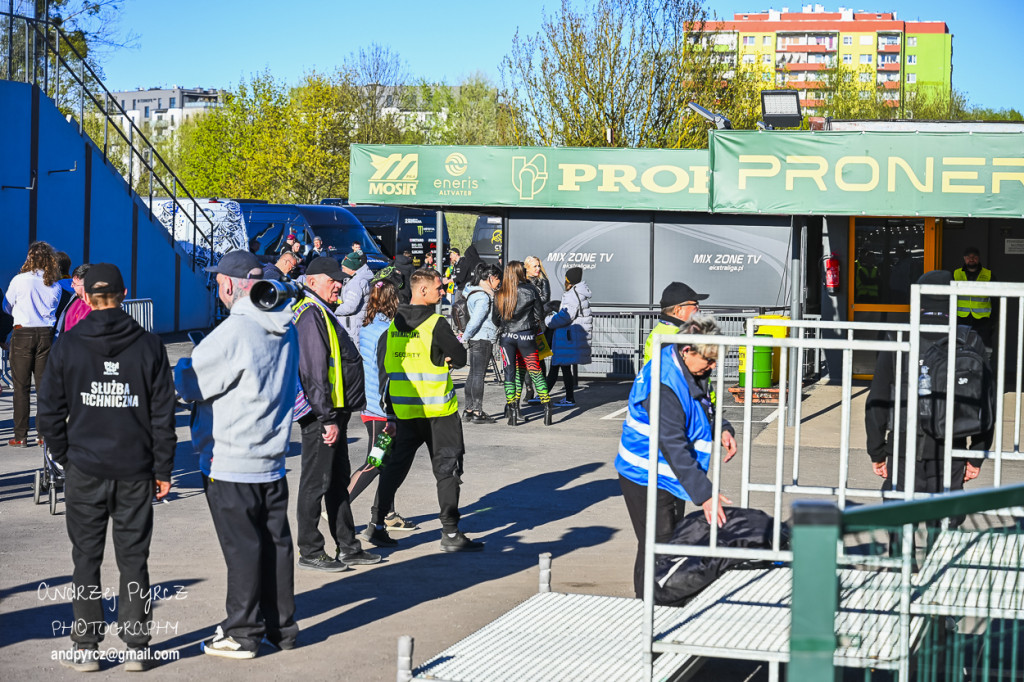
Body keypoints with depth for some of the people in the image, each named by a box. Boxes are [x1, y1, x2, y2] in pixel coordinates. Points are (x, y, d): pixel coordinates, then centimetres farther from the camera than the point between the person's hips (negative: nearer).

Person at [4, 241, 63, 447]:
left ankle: (21, 436, 1)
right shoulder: (55, 285, 3)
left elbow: (7, 307, 7)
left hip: (23, 333, -3)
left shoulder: (20, 280, -6)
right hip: (46, 335, 3)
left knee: (21, 386, 1)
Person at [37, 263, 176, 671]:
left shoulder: (68, 347, -4)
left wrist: (64, 456, 12)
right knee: (133, 558, 7)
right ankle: (136, 646, 9)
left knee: (86, 558, 7)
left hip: (85, 470, 0)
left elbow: (50, 411, -1)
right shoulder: (149, 346, -2)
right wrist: (163, 468, 6)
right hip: (135, 470, 1)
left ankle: (86, 648, 9)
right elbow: (163, 412, -1)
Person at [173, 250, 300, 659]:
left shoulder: (234, 332, -20)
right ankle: (281, 625, 23)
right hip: (273, 458, 7)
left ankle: (242, 634, 9)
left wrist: (182, 366, 9)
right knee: (275, 542, 13)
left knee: (242, 548, 0)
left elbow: (189, 386, -15)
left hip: (230, 462, -7)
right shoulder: (285, 330, 5)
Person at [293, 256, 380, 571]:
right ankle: (310, 552, 4)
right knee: (316, 482, -3)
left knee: (338, 480, 15)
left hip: (333, 413, 11)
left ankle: (348, 547, 23)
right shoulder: (311, 315, -16)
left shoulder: (323, 313, 18)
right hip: (321, 414, -11)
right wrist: (328, 418, -23)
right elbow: (314, 372, -22)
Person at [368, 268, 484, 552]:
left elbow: (381, 361, 10)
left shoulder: (392, 324, 5)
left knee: (395, 465, 14)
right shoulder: (436, 324, -14)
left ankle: (377, 524, 14)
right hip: (438, 409, -5)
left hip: (403, 409, 6)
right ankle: (450, 533, 0)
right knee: (447, 468, 1)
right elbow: (460, 358, -9)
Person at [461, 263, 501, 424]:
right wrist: (464, 338, -11)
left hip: (476, 339, 10)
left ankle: (469, 411, 16)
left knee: (473, 374, 12)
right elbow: (475, 320, -19)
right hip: (483, 339, -10)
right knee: (478, 375, -7)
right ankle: (477, 412, -5)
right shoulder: (483, 297, -17)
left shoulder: (475, 292, 15)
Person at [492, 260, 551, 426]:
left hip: (506, 336, 2)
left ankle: (512, 410, 4)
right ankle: (547, 408, 2)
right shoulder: (530, 290, -5)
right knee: (536, 373, 5)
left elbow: (495, 319, 7)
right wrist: (537, 327, 19)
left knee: (510, 373, 7)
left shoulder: (500, 295, 1)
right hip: (526, 336, -2)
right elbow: (539, 315, 1)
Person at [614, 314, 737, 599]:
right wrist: (704, 495, -33)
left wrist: (722, 429, -4)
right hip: (647, 479, -10)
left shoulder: (690, 372, 0)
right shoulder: (663, 385, -30)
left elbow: (703, 408, 19)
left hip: (671, 478, 10)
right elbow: (674, 447, -32)